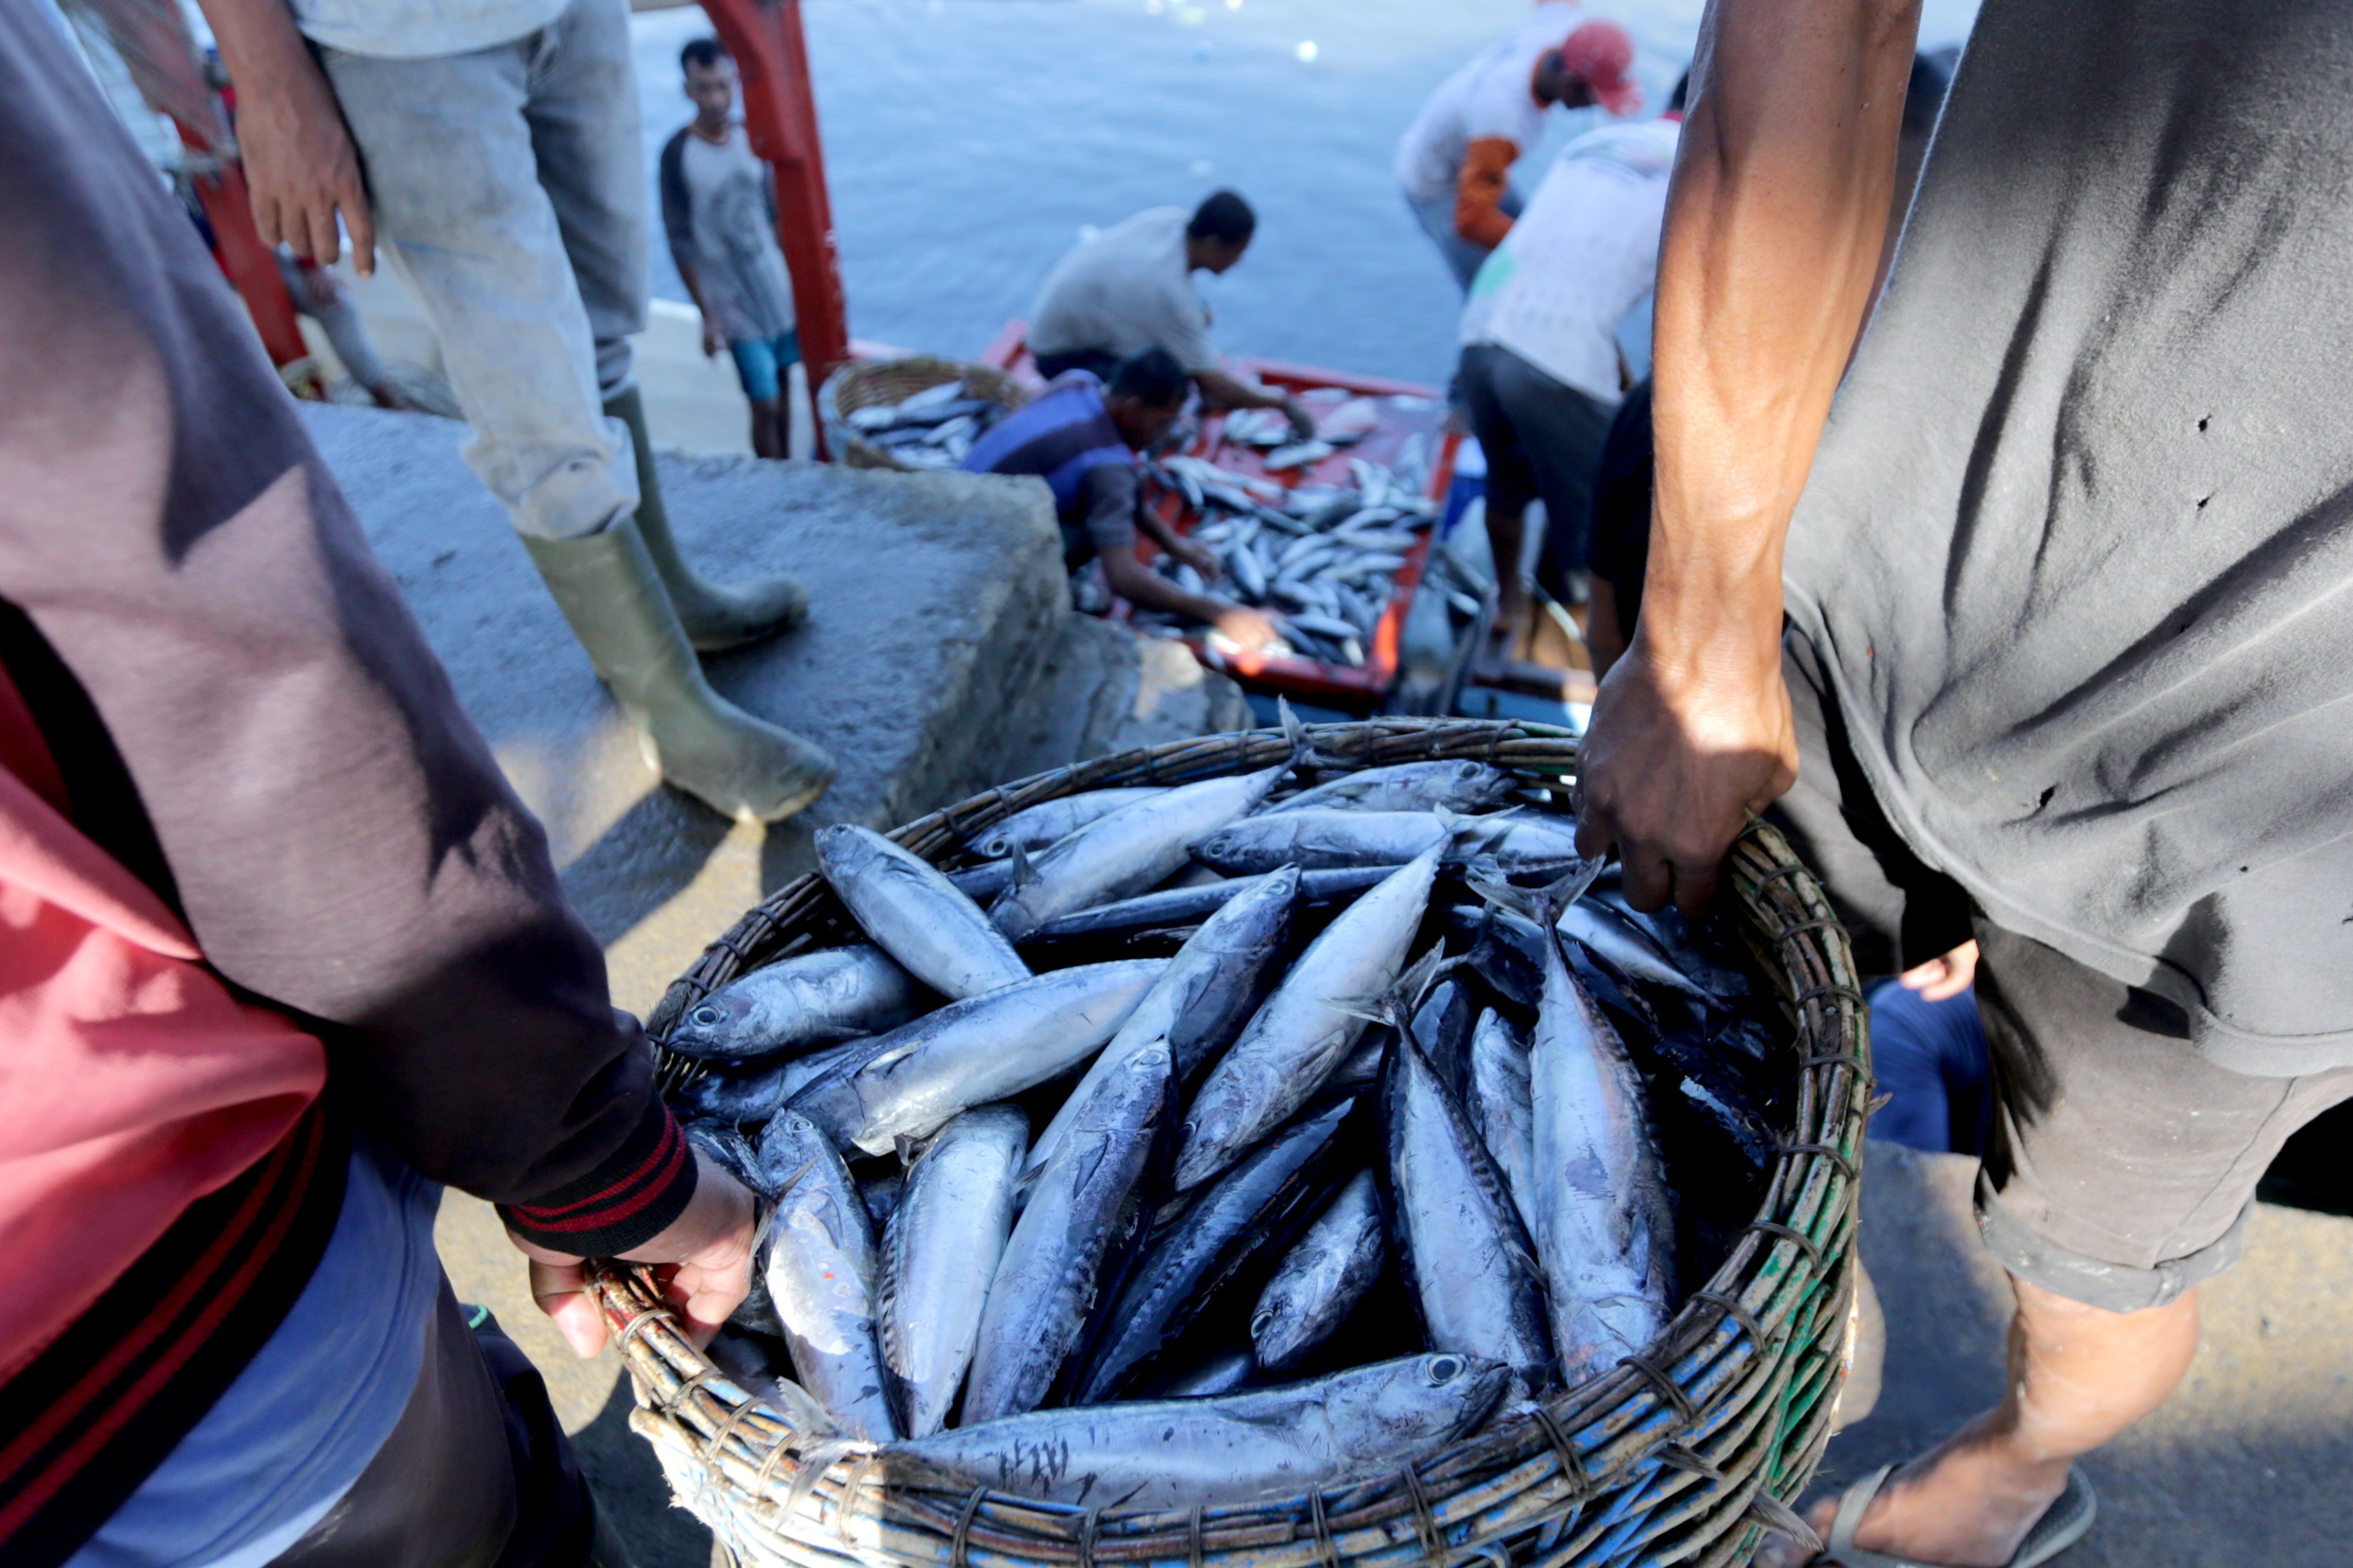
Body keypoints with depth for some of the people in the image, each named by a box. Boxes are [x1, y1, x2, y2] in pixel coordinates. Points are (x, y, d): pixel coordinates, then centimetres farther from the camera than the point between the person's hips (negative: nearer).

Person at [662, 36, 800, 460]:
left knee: (782, 390, 13)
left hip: (778, 289, 5)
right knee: (765, 405, -5)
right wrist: (707, 316, -11)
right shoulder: (678, 153, -13)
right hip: (735, 304, -5)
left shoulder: (751, 137, 1)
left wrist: (795, 278, 13)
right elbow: (680, 242, -10)